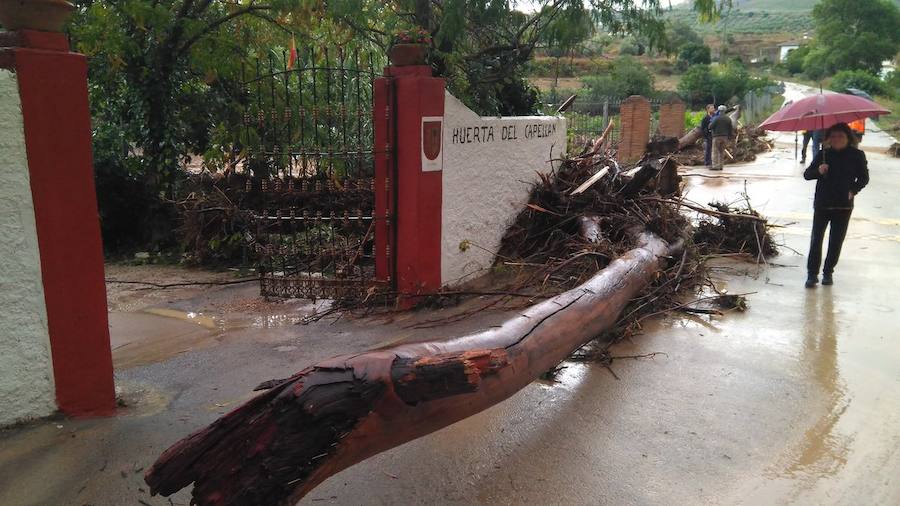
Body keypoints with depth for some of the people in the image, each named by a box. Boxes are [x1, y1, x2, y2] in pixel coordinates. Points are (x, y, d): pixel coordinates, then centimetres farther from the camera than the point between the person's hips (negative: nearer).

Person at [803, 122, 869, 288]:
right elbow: (807, 174, 0)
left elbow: (864, 177, 10)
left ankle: (828, 272, 21)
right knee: (816, 239, -4)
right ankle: (812, 274, 2)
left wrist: (854, 190, -6)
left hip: (843, 206, 0)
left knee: (836, 241, 8)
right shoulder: (823, 154, 0)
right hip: (822, 204, 0)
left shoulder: (857, 156, 0)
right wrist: (818, 171, -20)